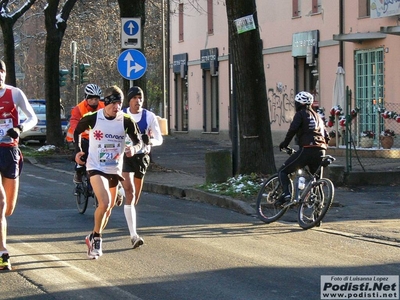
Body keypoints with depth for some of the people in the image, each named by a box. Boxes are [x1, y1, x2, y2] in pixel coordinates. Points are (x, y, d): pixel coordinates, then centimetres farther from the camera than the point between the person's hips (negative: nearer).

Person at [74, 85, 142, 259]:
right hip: (96, 168, -4)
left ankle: (93, 238, 37)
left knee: (109, 208, 15)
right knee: (104, 203, -23)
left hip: (114, 169, 4)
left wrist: (134, 148, -22)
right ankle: (96, 238, -3)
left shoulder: (126, 121, -8)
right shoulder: (92, 118, -10)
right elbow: (77, 131, 9)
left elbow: (138, 141, 0)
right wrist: (77, 150, -1)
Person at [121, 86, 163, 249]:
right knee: (130, 193, -17)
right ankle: (133, 235, -23)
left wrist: (150, 141, -23)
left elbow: (159, 139, -2)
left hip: (141, 157, 3)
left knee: (135, 196, 16)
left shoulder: (149, 116, -3)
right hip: (124, 156, -3)